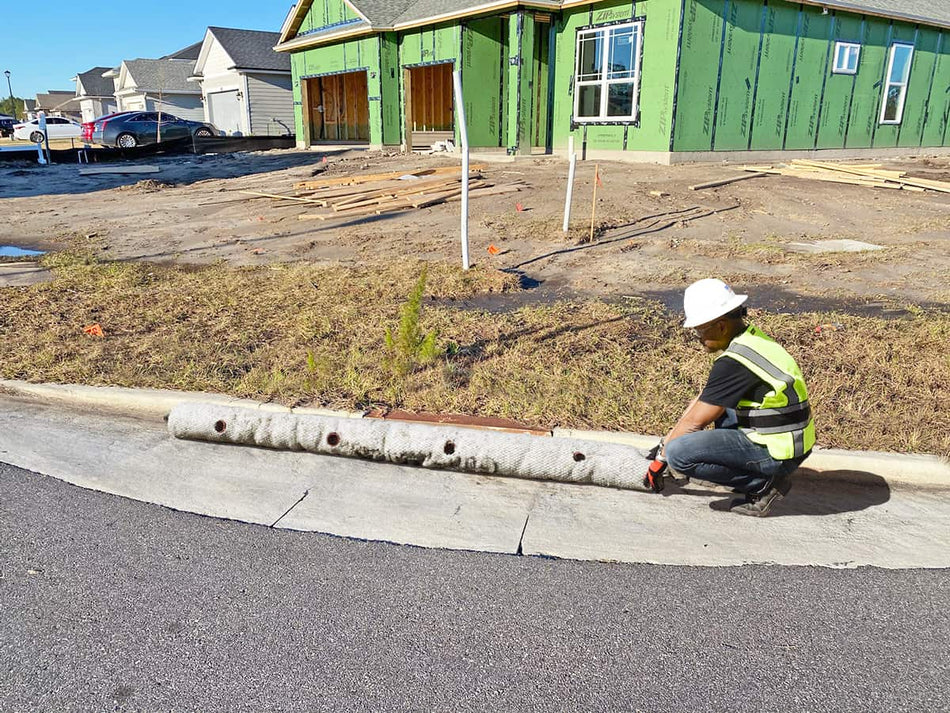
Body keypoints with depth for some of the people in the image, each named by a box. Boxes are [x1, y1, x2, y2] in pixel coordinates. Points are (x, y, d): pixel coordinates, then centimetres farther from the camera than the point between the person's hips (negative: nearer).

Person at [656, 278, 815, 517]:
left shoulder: (734, 362, -23)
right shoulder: (752, 337, 8)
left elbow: (695, 421, -16)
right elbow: (703, 398, 15)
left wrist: (666, 448, 2)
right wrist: (670, 437, 16)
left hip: (778, 452, -10)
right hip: (791, 440, 10)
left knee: (678, 453, -19)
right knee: (715, 404, 27)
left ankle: (764, 484, -5)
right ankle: (767, 475, 16)